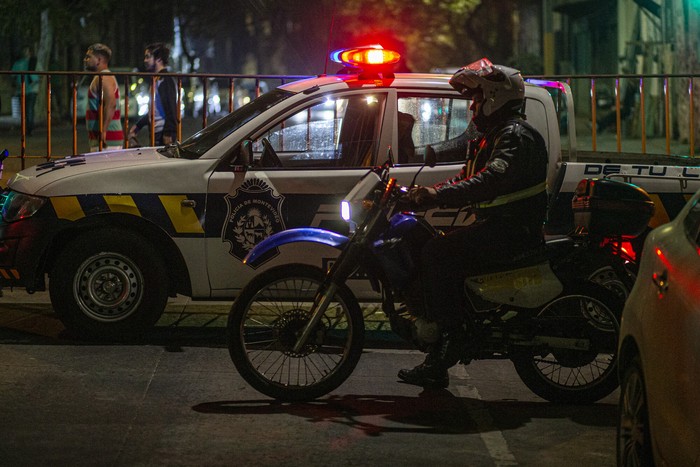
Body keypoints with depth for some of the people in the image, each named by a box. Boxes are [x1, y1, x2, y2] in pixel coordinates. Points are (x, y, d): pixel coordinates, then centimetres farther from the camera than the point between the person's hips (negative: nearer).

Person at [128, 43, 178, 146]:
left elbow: (171, 109, -18)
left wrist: (168, 134, -24)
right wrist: (137, 126, 28)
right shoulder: (157, 80, 21)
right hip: (157, 134, 10)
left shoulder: (166, 80, -11)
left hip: (164, 134, -10)